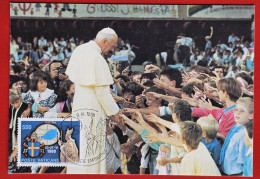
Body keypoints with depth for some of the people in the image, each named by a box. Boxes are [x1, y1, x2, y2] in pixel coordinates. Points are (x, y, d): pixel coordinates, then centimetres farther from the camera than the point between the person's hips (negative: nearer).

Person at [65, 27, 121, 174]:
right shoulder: (97, 58, -20)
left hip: (78, 105, 9)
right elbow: (102, 91, -18)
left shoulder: (80, 50, 7)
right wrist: (114, 112, -7)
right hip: (91, 109, -9)